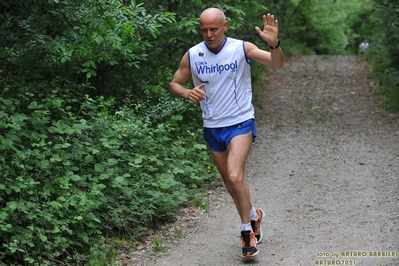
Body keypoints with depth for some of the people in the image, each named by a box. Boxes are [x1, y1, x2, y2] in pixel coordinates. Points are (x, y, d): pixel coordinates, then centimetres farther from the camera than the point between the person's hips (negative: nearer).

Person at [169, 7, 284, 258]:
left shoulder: (242, 49, -11)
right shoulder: (192, 56, -4)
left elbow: (277, 64, -17)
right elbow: (174, 84, 6)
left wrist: (274, 44, -39)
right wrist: (187, 93, -17)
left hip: (241, 123, -4)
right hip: (212, 127, 4)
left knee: (235, 176, -21)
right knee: (231, 183, 13)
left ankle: (247, 230, -5)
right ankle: (254, 215, 38)